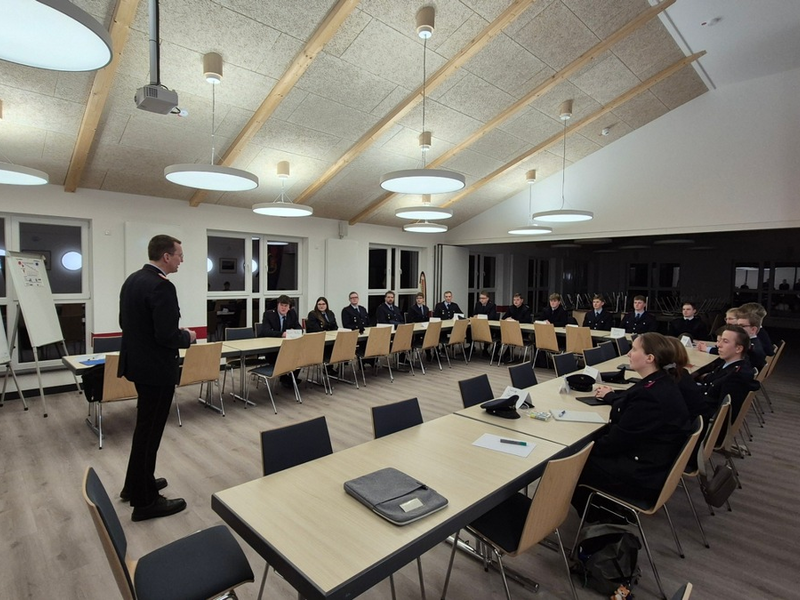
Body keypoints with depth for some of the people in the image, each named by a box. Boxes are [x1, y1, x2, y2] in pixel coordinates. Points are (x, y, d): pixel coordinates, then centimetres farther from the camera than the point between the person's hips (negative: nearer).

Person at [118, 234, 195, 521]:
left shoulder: (132, 280, 8)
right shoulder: (161, 286, -22)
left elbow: (125, 322, 15)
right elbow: (167, 336, -27)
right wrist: (188, 336, -7)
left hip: (137, 362, 10)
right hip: (156, 368, -10)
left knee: (145, 427, 24)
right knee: (150, 431, 2)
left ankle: (136, 484, 39)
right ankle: (145, 501, 18)